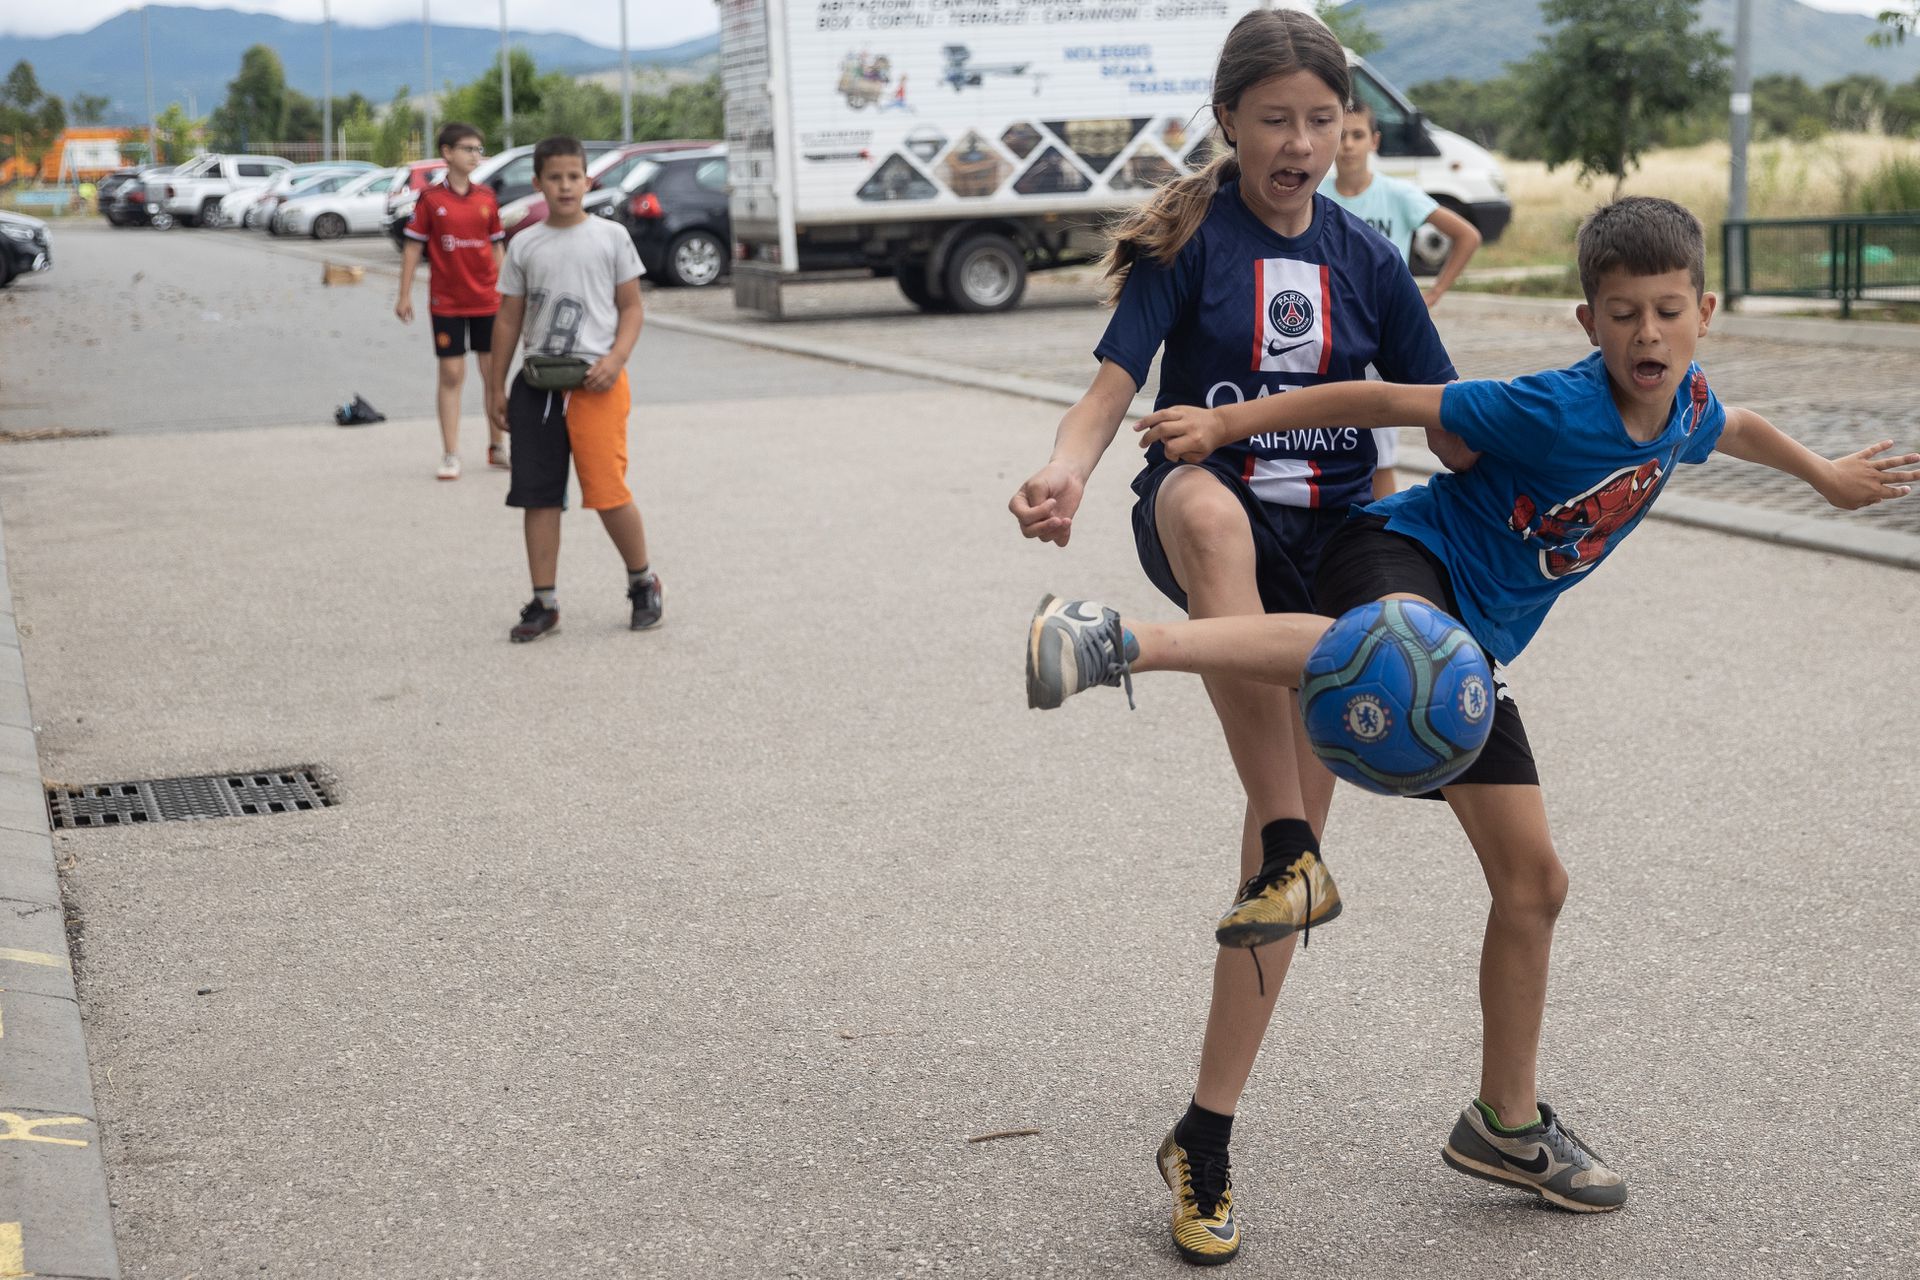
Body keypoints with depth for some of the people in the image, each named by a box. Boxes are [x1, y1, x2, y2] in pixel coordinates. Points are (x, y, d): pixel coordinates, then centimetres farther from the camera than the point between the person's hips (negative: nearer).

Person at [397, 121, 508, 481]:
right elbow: (413, 248, -1)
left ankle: (497, 447, 20)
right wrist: (404, 295, -4)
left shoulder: (487, 198, 5)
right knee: (451, 374, 0)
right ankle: (450, 455, 5)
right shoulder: (431, 199, -3)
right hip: (446, 302, -3)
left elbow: (497, 247, 11)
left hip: (487, 301, 3)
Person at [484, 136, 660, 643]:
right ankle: (544, 602, 11)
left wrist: (616, 358, -12)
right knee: (538, 496, 3)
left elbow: (631, 307, 4)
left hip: (594, 382, -3)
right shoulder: (524, 245, 10)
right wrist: (496, 387, 11)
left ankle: (643, 582, 13)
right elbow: (509, 319, 13)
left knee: (608, 491, -9)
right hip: (537, 383, 3)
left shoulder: (610, 236, 4)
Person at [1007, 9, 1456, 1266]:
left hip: (1327, 548, 3)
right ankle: (1295, 853, -43)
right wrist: (1067, 468, -36)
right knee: (1207, 505, -41)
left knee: (1291, 821, -1)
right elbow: (1116, 381, -15)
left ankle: (1206, 1140, 9)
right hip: (1205, 514, -3)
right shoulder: (1189, 239, -2)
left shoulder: (1366, 258, 7)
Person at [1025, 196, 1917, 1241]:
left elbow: (1738, 428, 29)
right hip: (1401, 559, -8)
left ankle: (1506, 1125, 26)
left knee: (1533, 882, 10)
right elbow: (1386, 401, -18)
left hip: (1473, 643, 8)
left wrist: (1829, 476, 46)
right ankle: (1123, 643, -60)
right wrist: (1225, 423, -19)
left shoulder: (1686, 406, 3)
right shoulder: (1556, 410, -20)